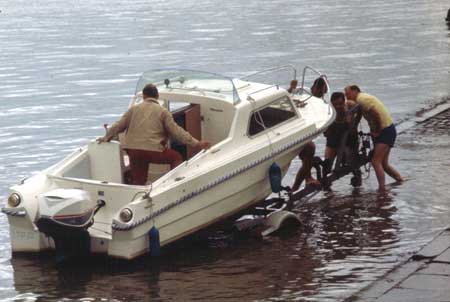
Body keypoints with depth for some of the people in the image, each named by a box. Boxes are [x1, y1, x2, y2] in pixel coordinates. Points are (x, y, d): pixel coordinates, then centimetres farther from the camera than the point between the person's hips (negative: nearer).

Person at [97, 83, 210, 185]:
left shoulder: (134, 109, 15)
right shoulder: (163, 111, 6)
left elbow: (118, 125, 15)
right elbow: (176, 131, 1)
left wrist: (106, 137, 31)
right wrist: (196, 143, 4)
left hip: (133, 151, 3)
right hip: (154, 151, -3)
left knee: (138, 182, 15)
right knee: (176, 157, 19)